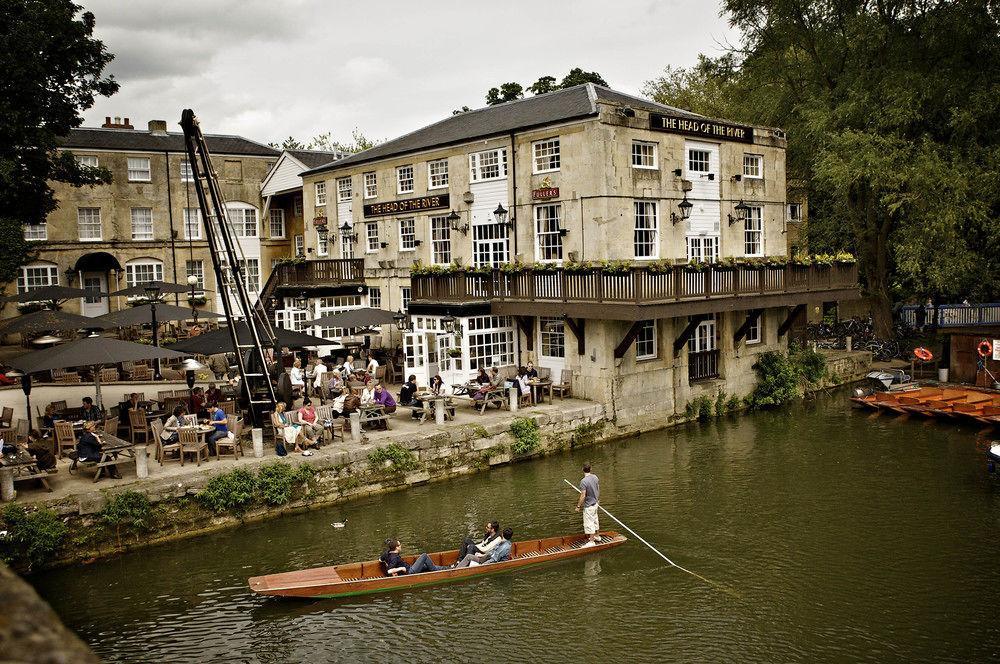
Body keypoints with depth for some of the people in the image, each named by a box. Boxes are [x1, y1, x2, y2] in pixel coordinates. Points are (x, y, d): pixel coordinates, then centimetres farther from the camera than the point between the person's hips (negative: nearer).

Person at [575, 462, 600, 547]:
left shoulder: (583, 481, -26)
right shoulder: (595, 477, -4)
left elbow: (583, 496, -24)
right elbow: (598, 489, 10)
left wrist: (578, 506, -12)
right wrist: (598, 499, 27)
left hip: (588, 506, -8)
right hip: (595, 503, 8)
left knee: (589, 523, 3)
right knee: (595, 520, 24)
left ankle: (591, 541, 10)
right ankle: (596, 536, 40)